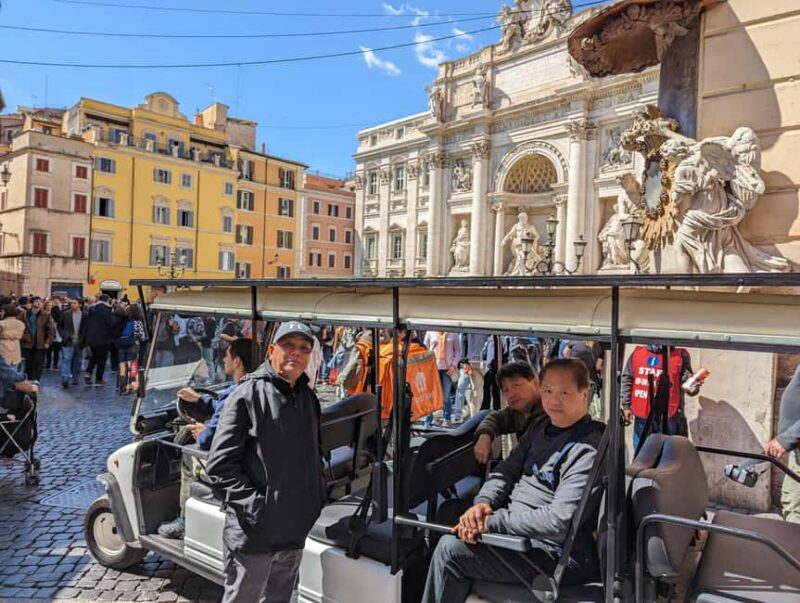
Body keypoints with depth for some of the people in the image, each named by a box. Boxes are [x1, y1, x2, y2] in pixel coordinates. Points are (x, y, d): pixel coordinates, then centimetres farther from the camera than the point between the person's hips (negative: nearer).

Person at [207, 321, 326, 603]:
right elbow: (220, 465, -16)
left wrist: (318, 493, 9)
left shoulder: (308, 398, 8)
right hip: (253, 531, -6)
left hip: (295, 529, 7)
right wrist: (253, 505, -20)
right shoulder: (247, 395, -14)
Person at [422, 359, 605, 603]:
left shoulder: (588, 451, -21)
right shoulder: (541, 427, 8)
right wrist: (484, 502, -10)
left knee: (450, 549, -15)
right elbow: (507, 469, 9)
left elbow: (559, 521, -27)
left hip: (553, 553, -9)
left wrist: (493, 521, -23)